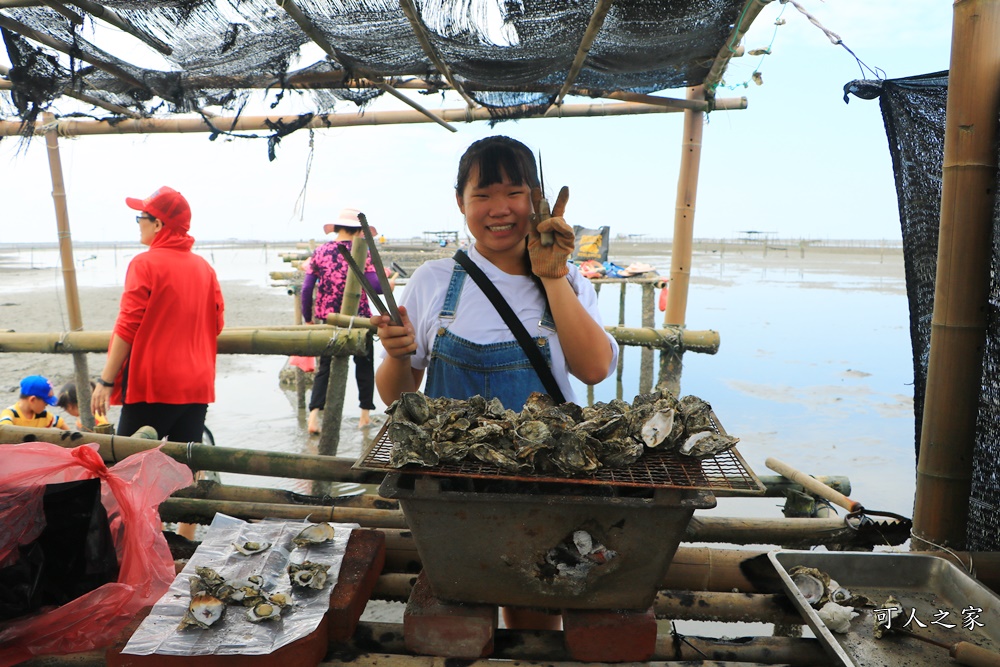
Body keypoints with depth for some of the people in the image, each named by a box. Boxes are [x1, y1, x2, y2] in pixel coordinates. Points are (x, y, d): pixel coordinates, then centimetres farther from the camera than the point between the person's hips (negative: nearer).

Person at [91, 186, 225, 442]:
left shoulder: (145, 264, -8)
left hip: (152, 385, -5)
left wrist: (105, 381, -6)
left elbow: (127, 327, -11)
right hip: (198, 386, 6)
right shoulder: (204, 267, 7)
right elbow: (216, 325, 12)